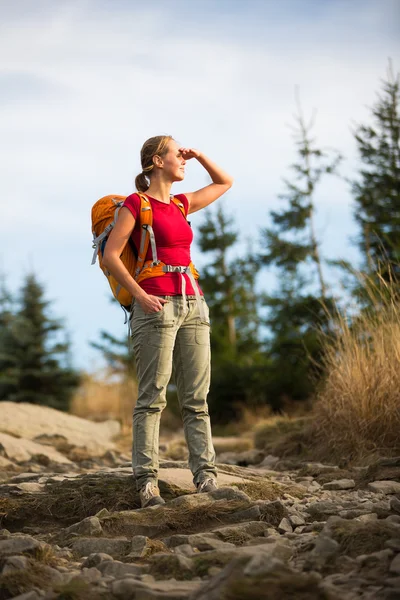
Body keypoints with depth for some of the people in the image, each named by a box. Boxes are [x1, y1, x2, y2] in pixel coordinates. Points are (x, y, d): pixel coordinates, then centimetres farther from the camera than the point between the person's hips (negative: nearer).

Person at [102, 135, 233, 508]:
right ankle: (147, 483, -8)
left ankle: (206, 477, 0)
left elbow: (224, 183, 34)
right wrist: (140, 295, -15)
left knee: (196, 399, 1)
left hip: (193, 305, 7)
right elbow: (110, 256, -6)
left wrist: (198, 155, 21)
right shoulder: (135, 203, 1)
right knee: (152, 397, -9)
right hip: (156, 306, -7)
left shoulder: (181, 204, 19)